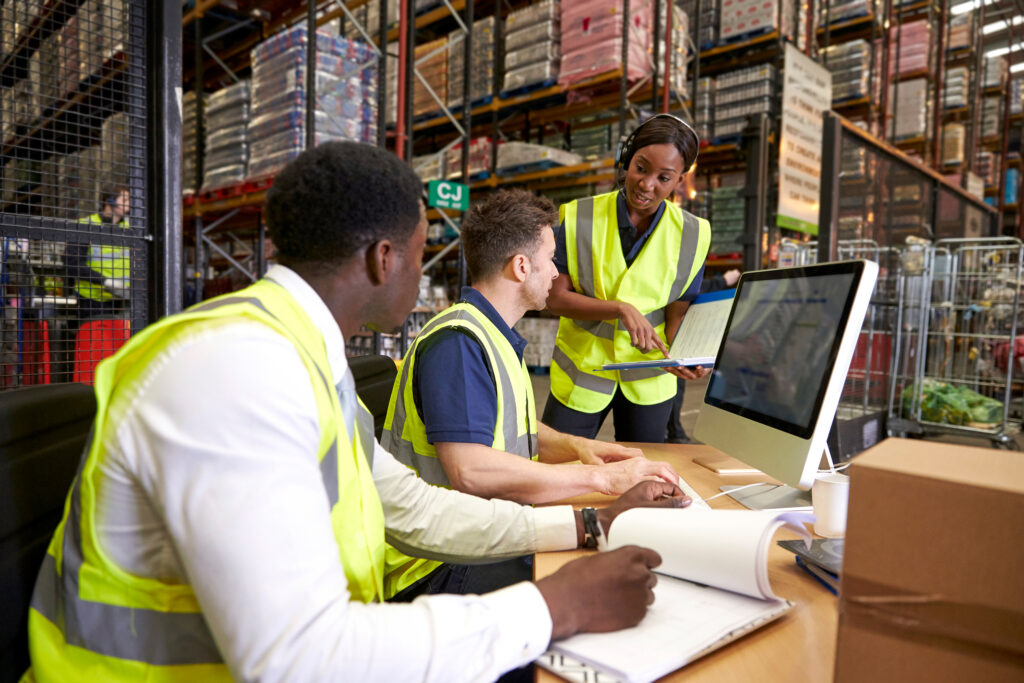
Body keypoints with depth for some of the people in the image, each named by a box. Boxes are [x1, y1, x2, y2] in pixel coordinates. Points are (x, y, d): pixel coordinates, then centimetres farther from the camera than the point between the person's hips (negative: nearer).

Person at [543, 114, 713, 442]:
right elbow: (556, 297, -13)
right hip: (582, 371, -1)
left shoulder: (691, 235, -6)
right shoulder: (580, 218, -10)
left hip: (648, 378, 2)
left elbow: (678, 313, -2)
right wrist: (621, 308, -27)